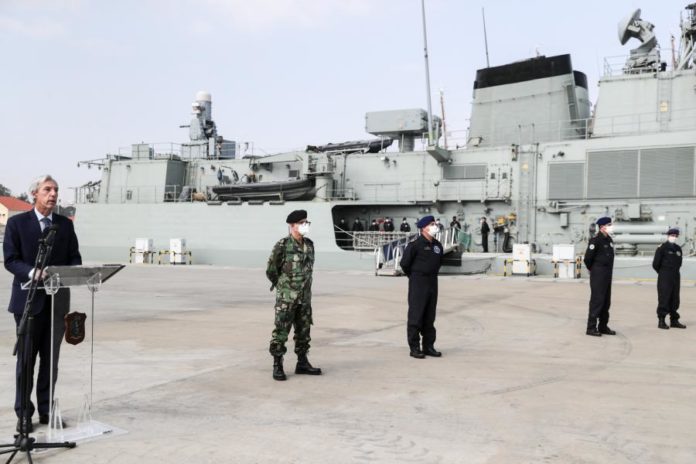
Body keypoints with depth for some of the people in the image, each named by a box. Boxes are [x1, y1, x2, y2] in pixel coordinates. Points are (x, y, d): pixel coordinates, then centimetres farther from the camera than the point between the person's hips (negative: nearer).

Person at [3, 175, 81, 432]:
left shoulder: (65, 224, 10)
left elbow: (75, 258, 9)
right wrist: (32, 272, -22)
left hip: (58, 300, 3)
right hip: (29, 299, -3)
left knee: (51, 359, 8)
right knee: (26, 358, 2)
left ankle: (46, 409, 18)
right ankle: (23, 413, 11)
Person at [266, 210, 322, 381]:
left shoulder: (309, 244, 7)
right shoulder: (282, 245, -12)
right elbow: (271, 271, -5)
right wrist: (284, 286, 5)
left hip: (305, 297, 6)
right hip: (286, 297, -6)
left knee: (303, 331, 11)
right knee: (281, 332, -2)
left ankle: (302, 363, 22)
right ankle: (277, 367, 5)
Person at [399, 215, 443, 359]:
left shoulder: (438, 245, 9)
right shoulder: (415, 245, -13)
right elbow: (404, 263, -9)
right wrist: (414, 276, 4)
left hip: (432, 282, 7)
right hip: (418, 284, -7)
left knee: (430, 317, 11)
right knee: (416, 316, -4)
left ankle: (428, 346, 18)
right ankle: (414, 348, 2)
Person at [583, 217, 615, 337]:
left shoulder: (609, 240, 12)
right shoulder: (595, 240, -14)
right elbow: (588, 258, -14)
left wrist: (608, 271, 15)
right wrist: (592, 269, 0)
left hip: (607, 275, 8)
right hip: (598, 275, -8)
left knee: (606, 301, 12)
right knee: (597, 300, -7)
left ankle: (603, 326, 20)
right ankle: (591, 328, -2)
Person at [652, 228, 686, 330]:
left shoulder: (678, 248, 11)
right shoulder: (662, 248, -7)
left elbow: (679, 263, 20)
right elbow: (655, 264, -7)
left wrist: (674, 271, 11)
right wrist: (663, 272, 5)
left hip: (675, 277, 6)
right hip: (664, 278, -6)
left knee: (675, 299, 9)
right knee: (664, 298, -5)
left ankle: (674, 320, 16)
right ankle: (661, 321, 0)